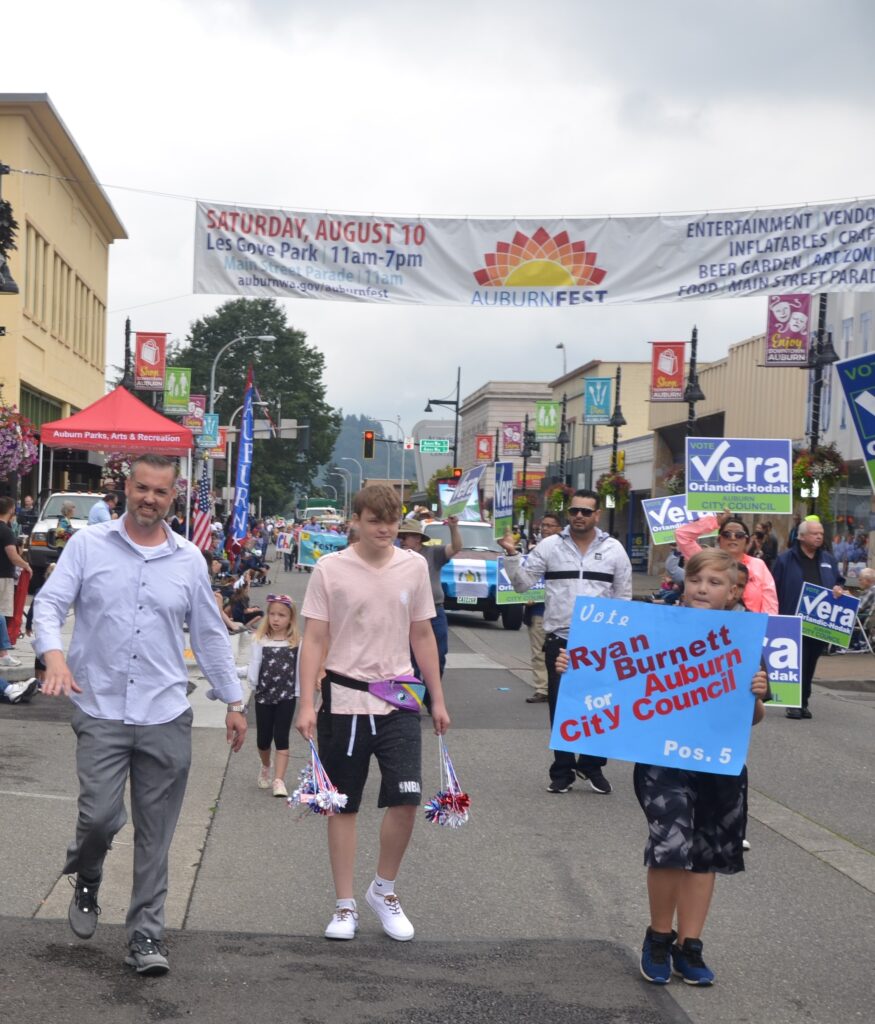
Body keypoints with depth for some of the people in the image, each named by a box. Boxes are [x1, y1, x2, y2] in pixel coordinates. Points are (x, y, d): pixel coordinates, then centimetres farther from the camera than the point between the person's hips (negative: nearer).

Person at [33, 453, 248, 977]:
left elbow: (211, 635, 13)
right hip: (101, 711, -2)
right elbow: (49, 603, -3)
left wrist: (234, 701, 14)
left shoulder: (189, 559, 9)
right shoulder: (88, 544, 3)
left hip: (166, 717, 2)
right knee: (100, 816, -9)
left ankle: (147, 934, 17)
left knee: (155, 836, 4)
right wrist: (54, 653, -23)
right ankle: (85, 878, 25)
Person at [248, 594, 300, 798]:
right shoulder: (260, 641, -1)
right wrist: (252, 681, -15)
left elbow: (300, 669, -1)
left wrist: (298, 692, -3)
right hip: (263, 696, 1)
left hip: (287, 696, -1)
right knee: (263, 738, 12)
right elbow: (254, 666, -3)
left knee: (281, 738, -4)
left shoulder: (297, 643, -2)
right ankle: (265, 768, 40)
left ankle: (279, 781, -5)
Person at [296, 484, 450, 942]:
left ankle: (384, 889, 18)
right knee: (344, 806, 6)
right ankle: (345, 905, 18)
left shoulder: (414, 567, 3)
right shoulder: (330, 569, -5)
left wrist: (438, 700, 12)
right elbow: (314, 638, -4)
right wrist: (306, 704, -10)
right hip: (345, 697, -2)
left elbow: (422, 635, 11)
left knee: (406, 798, -6)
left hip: (398, 699, 2)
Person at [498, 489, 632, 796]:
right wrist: (511, 554, -13)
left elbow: (624, 598, 8)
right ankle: (563, 771, 16)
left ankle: (592, 765, 22)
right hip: (559, 640, 0)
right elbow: (522, 583, 2)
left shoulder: (614, 549, 4)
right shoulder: (550, 546, 2)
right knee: (560, 707, 5)